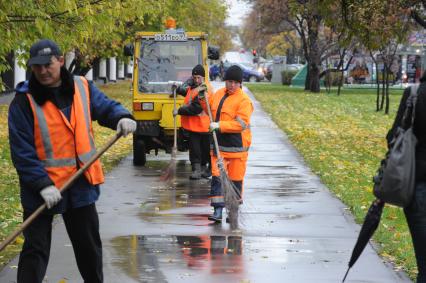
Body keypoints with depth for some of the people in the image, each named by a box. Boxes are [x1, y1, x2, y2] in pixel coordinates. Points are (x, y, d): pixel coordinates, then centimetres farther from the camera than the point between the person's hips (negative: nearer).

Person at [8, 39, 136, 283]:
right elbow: (21, 151, -15)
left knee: (90, 245, 19)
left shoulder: (82, 88, 0)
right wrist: (42, 185, -23)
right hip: (41, 189, -4)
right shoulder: (24, 101, -12)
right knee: (36, 249, 1)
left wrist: (122, 117, -20)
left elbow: (106, 107, 6)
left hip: (81, 184, 4)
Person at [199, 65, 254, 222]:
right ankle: (218, 211, -2)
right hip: (219, 144, 5)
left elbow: (241, 123, -21)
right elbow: (210, 108, 27)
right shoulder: (219, 94, 9)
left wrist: (219, 125, -26)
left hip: (236, 146, -5)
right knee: (217, 177, -2)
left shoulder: (244, 100, -13)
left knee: (235, 178, 6)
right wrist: (203, 98, 7)